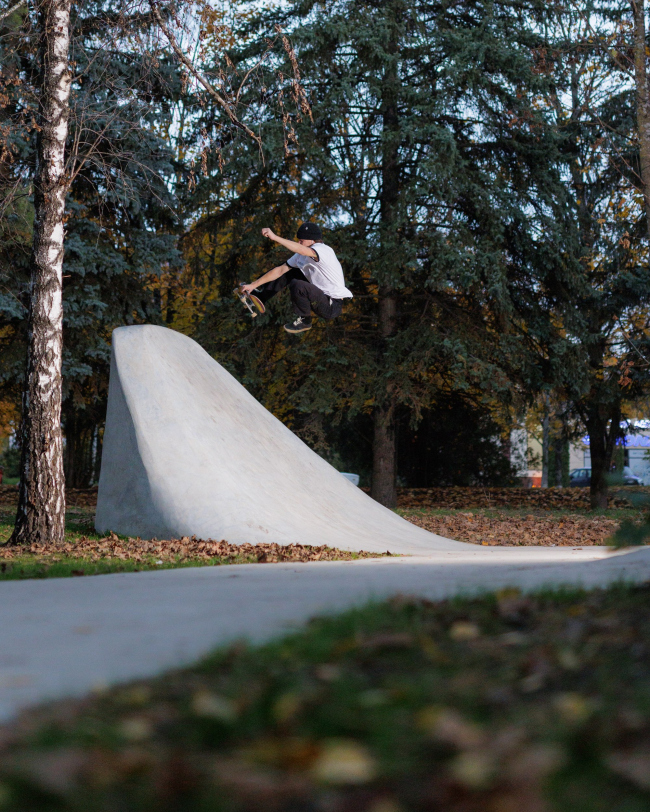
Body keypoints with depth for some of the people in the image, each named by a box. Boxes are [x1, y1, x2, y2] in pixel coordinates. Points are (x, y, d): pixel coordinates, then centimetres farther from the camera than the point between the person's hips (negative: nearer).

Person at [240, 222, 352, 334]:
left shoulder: (324, 250, -22)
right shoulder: (301, 255, 4)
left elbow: (302, 250, -43)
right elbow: (280, 270, 7)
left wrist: (274, 237, -48)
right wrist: (253, 285, 3)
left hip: (333, 307, -9)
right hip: (320, 295, 9)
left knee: (297, 285, -28)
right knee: (289, 271, 12)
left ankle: (304, 321, -6)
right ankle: (261, 296, 17)